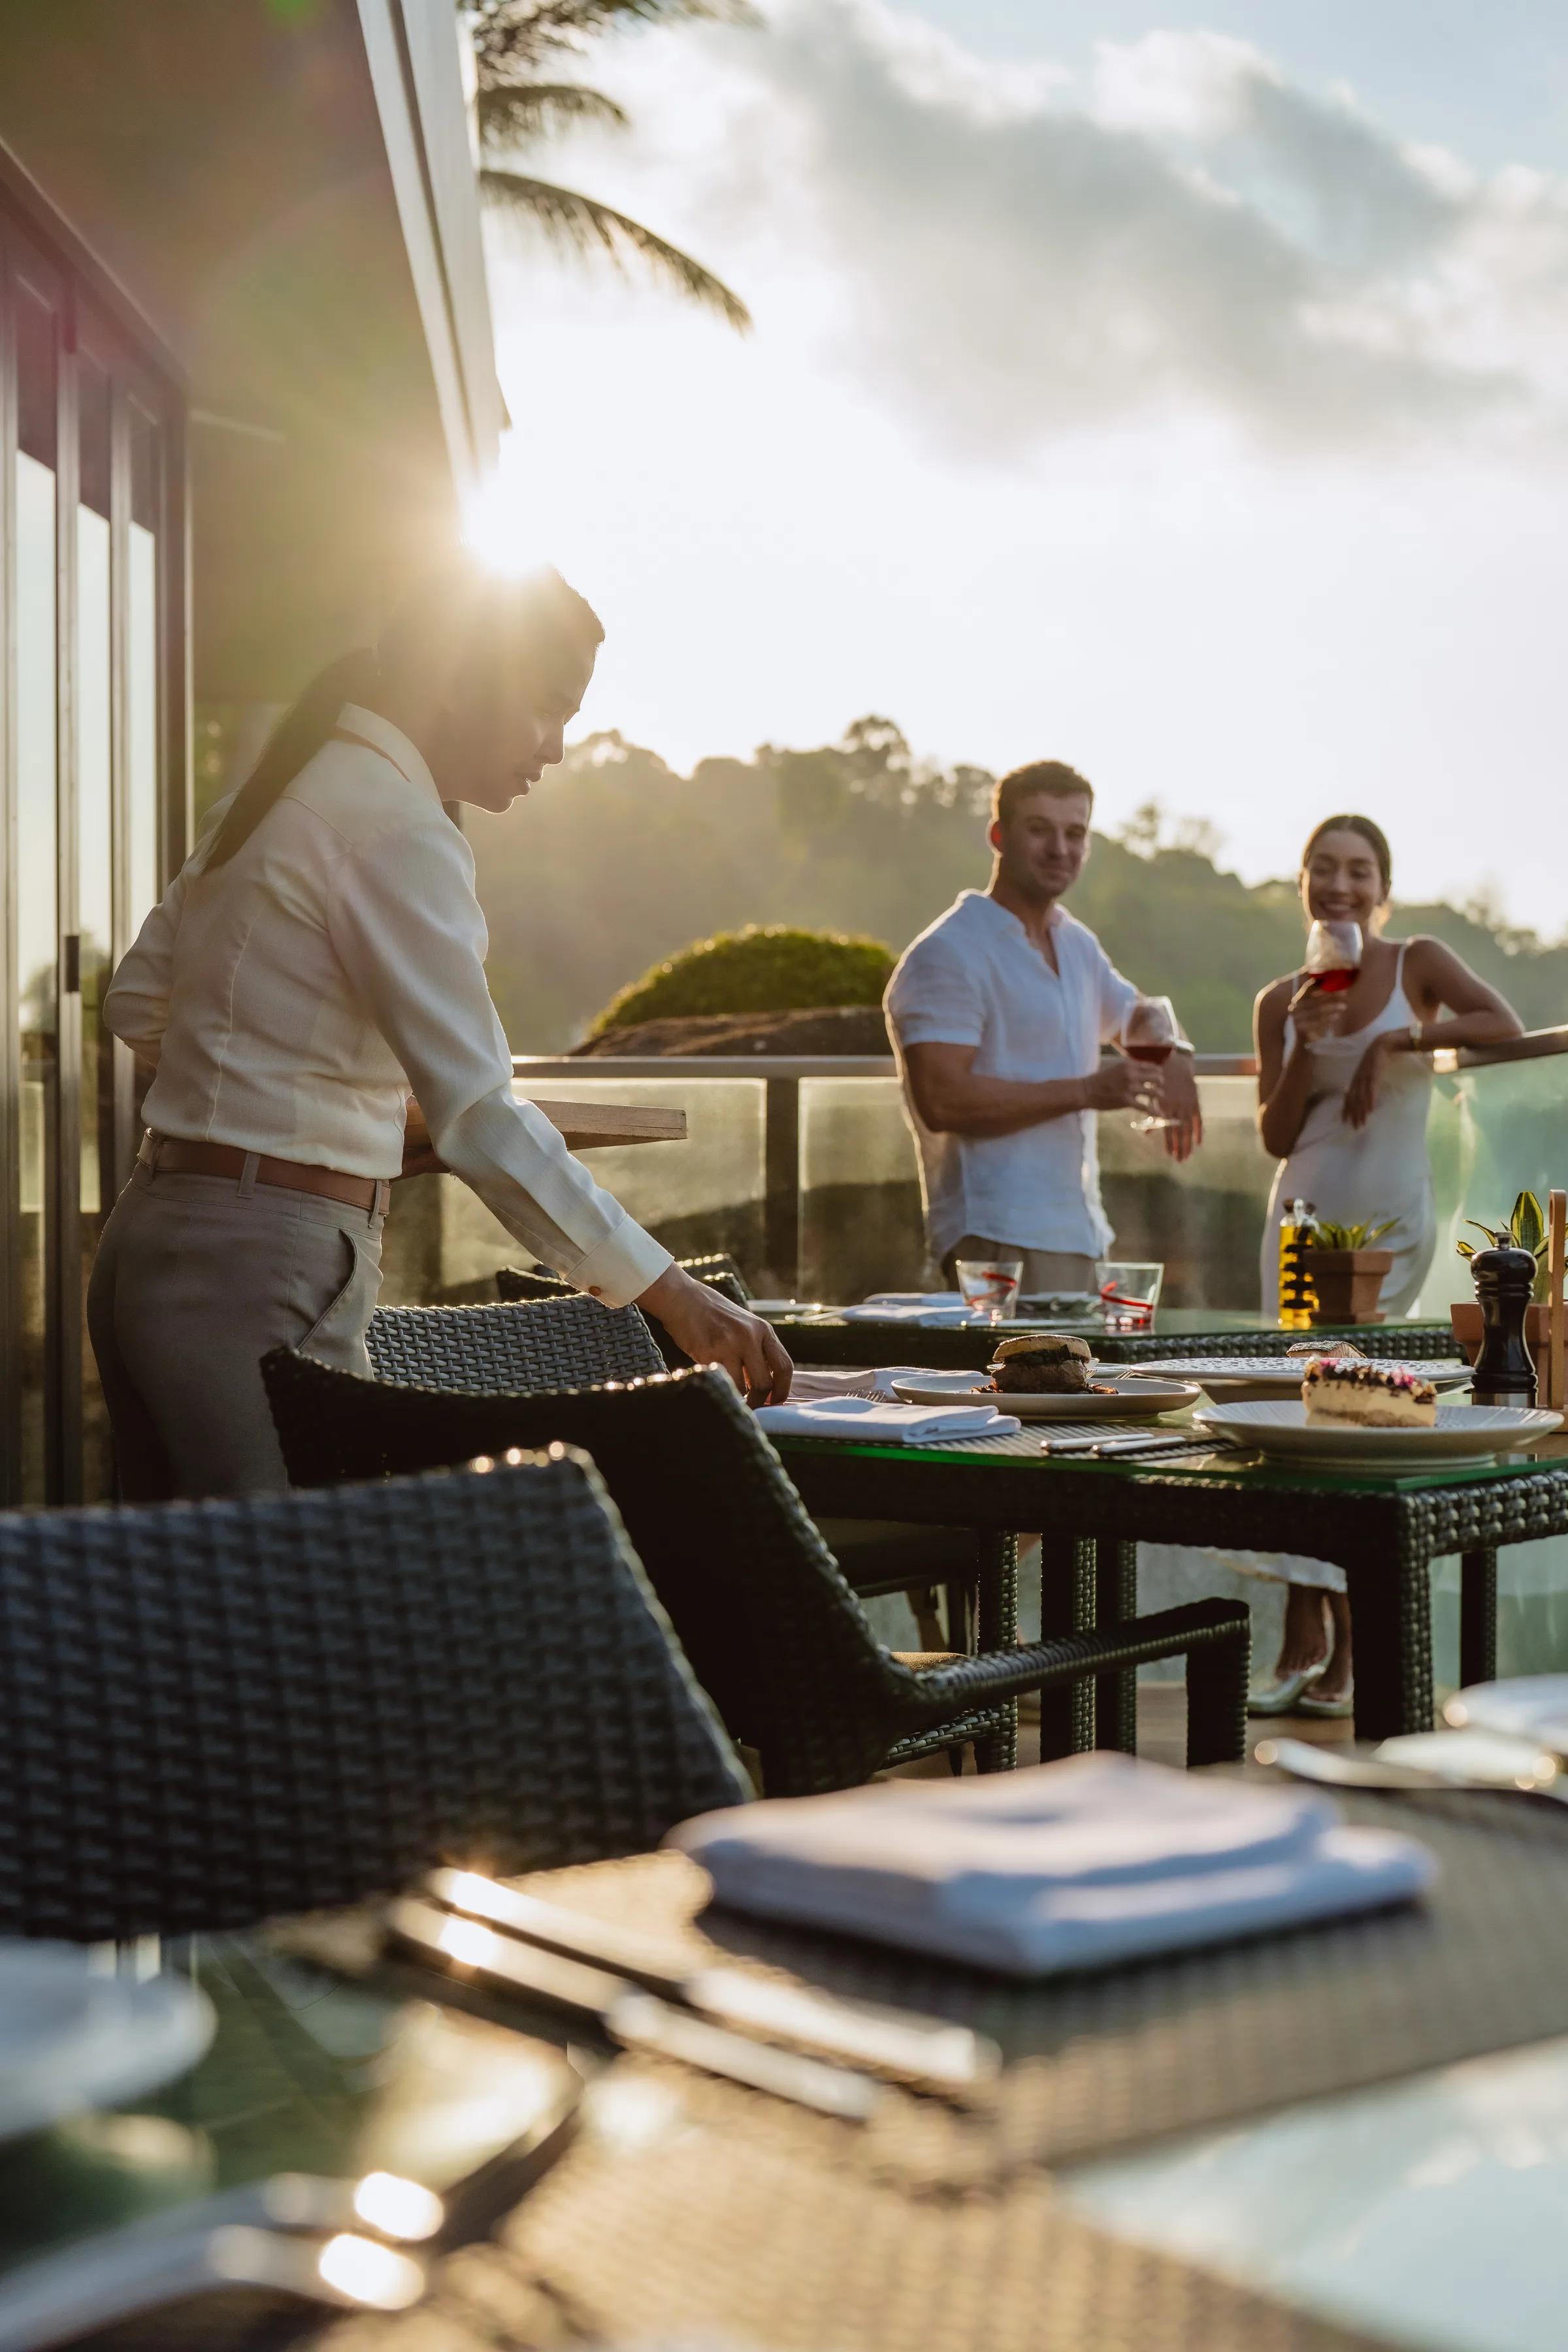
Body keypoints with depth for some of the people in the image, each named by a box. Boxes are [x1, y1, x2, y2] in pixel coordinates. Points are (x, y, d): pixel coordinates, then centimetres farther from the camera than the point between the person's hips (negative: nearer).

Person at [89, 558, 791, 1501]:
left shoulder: (283, 792, 15)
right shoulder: (398, 830, -14)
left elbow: (140, 1005, 22)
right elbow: (482, 1120, -21)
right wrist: (671, 1292, -19)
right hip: (261, 1273, -10)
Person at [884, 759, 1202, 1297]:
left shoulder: (1077, 945, 19)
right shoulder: (947, 955, -8)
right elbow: (942, 1100, -18)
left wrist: (1175, 1063, 8)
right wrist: (1084, 1091, -18)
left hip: (1079, 1232, 8)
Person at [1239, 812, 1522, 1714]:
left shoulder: (1418, 964, 0)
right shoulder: (1282, 1000, 8)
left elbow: (1506, 1024, -17)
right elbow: (1275, 1136, 3)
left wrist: (1395, 1041, -18)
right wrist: (1306, 1046, -10)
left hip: (1388, 1215, -4)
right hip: (1304, 1210, 4)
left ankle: (1315, 1640, 1)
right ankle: (1325, 1646, 5)